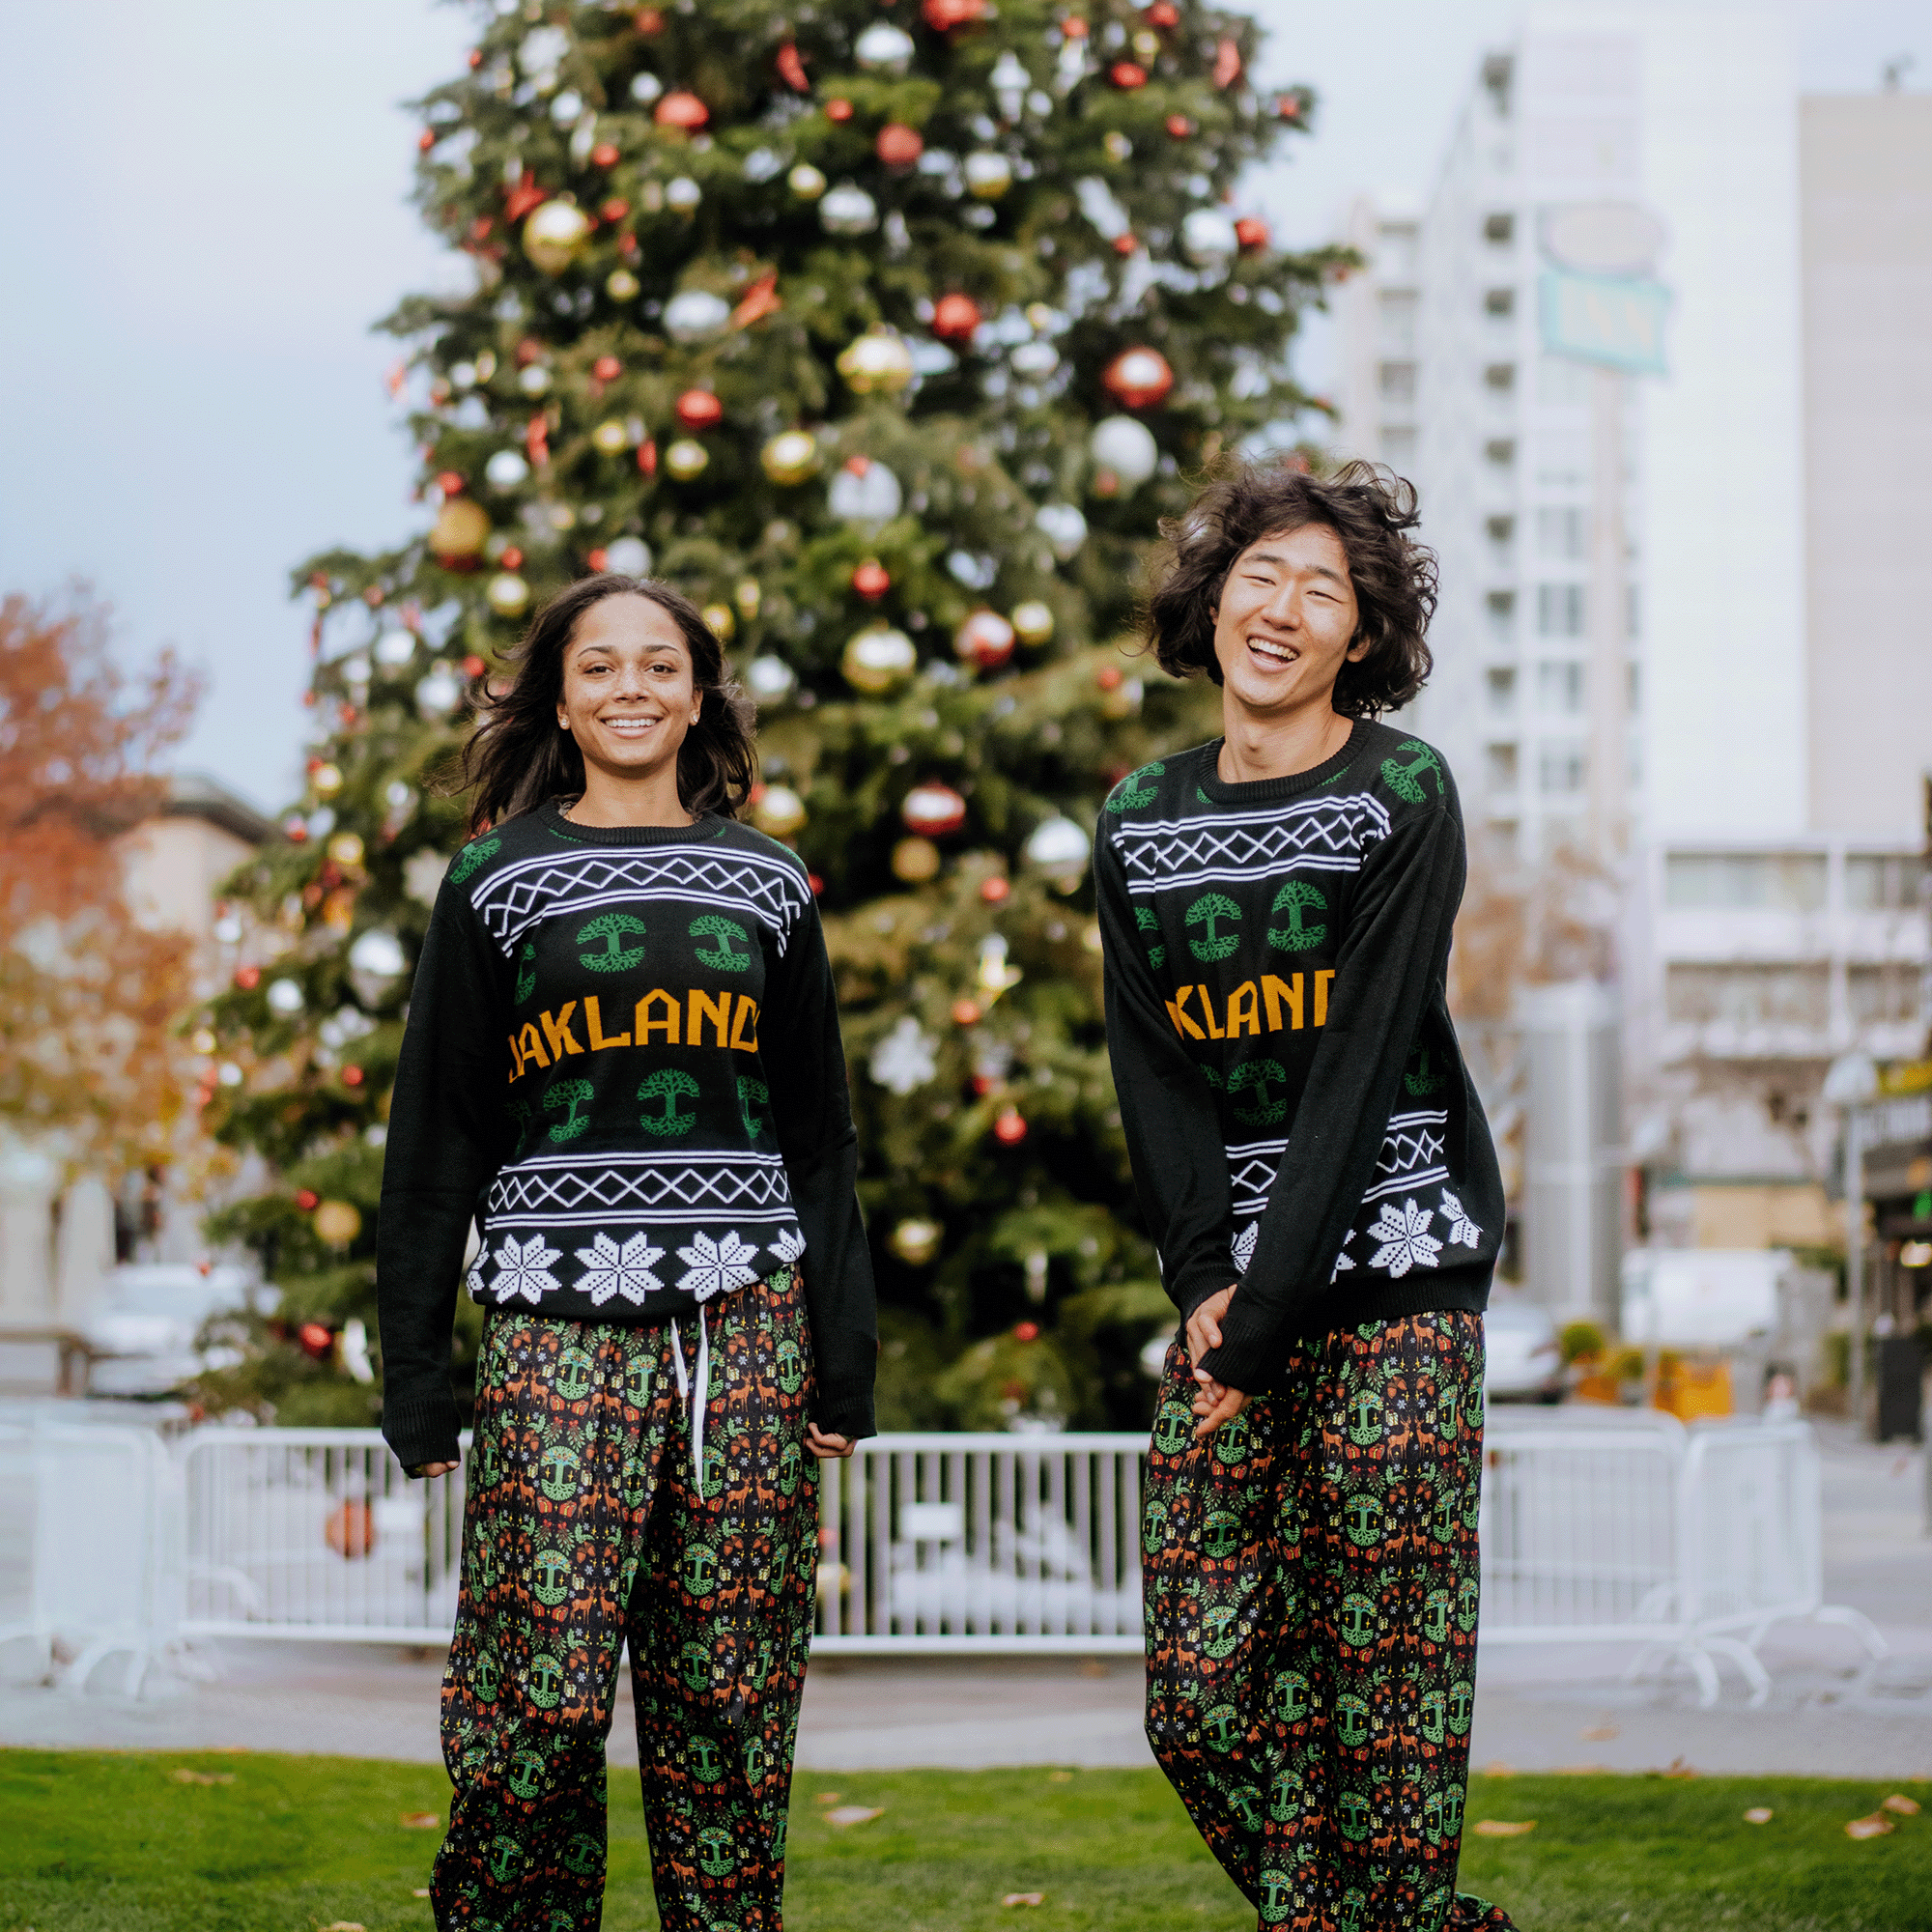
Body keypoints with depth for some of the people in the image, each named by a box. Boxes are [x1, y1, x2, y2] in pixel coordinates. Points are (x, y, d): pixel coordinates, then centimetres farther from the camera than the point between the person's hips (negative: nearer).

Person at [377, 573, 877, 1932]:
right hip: (559, 1327, -2)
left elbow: (821, 1136, 14)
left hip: (747, 1323, 2)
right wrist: (418, 1384, 1)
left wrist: (845, 1360, 7)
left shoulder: (768, 883, 12)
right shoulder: (498, 880, 6)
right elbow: (437, 1138, 6)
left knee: (729, 1693, 2)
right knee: (540, 1692, -8)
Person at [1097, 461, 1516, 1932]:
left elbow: (1360, 1069, -10)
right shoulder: (1139, 823, 10)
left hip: (1392, 1272, -4)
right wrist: (1205, 1283, -8)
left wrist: (1269, 1313, -15)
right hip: (1235, 1286, 4)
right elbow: (1155, 1073, 6)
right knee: (1203, 1698, 1)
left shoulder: (1405, 796, -4)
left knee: (1387, 1689, -5)